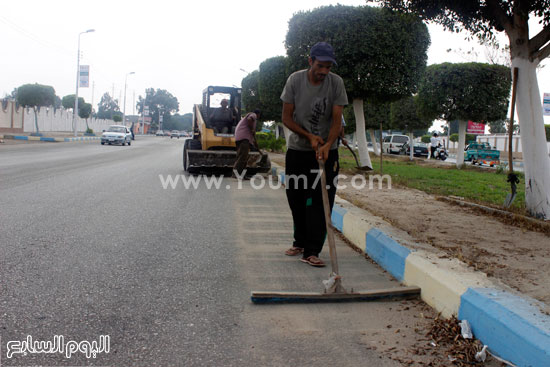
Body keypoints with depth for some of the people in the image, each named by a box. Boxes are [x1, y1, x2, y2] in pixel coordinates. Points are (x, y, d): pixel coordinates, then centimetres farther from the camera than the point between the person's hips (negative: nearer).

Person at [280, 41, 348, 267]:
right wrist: (309, 136, -16)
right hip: (297, 149, 1)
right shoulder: (295, 80, -7)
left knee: (320, 202, -8)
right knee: (296, 200, 9)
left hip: (326, 151, -1)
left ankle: (311, 251, -4)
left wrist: (327, 145, -29)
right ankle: (300, 242, 28)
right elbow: (286, 117, -4)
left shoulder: (336, 83, -8)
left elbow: (337, 120, -12)